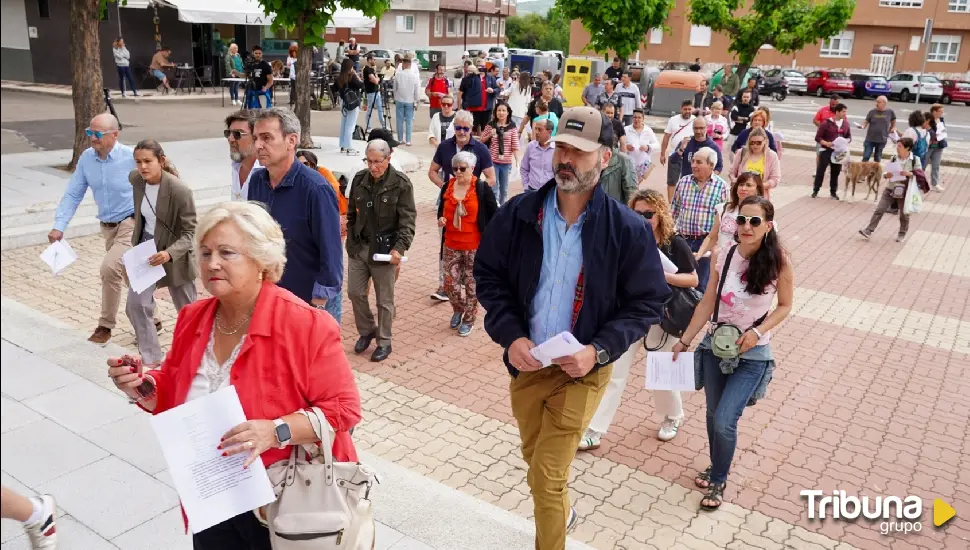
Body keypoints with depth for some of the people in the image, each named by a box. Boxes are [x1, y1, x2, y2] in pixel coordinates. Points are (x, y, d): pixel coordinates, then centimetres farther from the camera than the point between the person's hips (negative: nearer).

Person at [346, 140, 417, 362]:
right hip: (359, 247, 5)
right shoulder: (359, 179, 3)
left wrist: (400, 247, -23)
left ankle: (384, 341, 21)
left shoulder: (401, 183, -11)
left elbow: (407, 220, -13)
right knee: (355, 292, 9)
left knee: (384, 299, 6)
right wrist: (351, 241, 11)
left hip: (384, 249, -4)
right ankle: (366, 331, 32)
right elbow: (352, 213, 13)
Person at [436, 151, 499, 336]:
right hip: (451, 246, 4)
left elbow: (494, 214, -2)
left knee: (472, 285, 7)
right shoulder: (447, 187, 4)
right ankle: (458, 310, 34)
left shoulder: (482, 188, -8)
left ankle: (468, 319, 24)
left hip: (474, 247, -4)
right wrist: (440, 219, -3)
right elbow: (442, 209, 19)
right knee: (450, 284, 5)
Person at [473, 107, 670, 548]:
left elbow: (647, 302, -5)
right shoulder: (518, 214, -7)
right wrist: (510, 335, -13)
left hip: (581, 370, -3)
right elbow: (488, 275, 1)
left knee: (546, 476, -5)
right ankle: (561, 512, 56)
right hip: (525, 362, 4)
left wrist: (599, 350, -18)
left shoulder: (628, 229, -13)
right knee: (535, 459, 24)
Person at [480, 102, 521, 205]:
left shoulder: (512, 127, -1)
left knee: (504, 189, 12)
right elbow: (482, 141, 11)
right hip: (492, 162, 0)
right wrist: (489, 135, -8)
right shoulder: (490, 125, 1)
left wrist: (518, 162, -11)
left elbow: (515, 147, -3)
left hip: (506, 163, 1)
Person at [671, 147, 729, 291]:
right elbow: (673, 211, 13)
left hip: (707, 241, -3)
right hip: (682, 240, 3)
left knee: (702, 285, 6)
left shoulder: (721, 186, -5)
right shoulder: (683, 182, 4)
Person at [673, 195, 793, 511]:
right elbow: (707, 303, 2)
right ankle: (716, 467, 40)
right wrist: (684, 341, 2)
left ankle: (719, 481, 16)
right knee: (714, 415, 15)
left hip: (752, 354, -3)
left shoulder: (779, 262, -13)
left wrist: (758, 331, -17)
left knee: (725, 421, -8)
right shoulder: (723, 257, -6)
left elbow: (785, 306, -1)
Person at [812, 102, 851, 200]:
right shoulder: (826, 123, -9)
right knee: (820, 171, 0)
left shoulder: (846, 123, 6)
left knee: (836, 172, 10)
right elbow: (817, 137, -7)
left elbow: (849, 137, 17)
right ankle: (815, 190, 12)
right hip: (826, 151, -4)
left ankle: (833, 191, 20)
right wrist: (826, 143, -23)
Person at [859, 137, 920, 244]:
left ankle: (902, 234, 30)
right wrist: (886, 175, -16)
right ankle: (869, 231, -4)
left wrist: (910, 174, -24)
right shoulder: (894, 158, 1)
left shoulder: (915, 160, -8)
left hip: (904, 191, -3)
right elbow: (886, 172, 7)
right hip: (890, 189, 3)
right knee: (879, 210, -4)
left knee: (904, 214, 11)